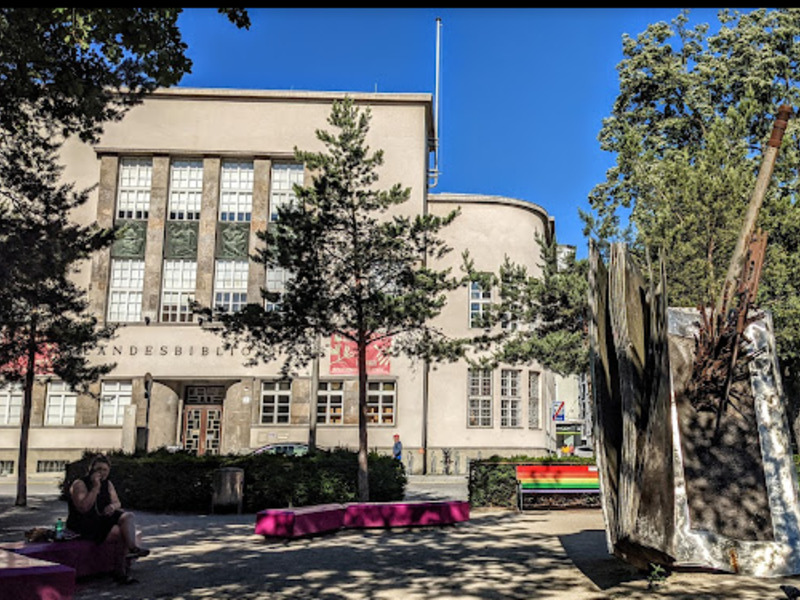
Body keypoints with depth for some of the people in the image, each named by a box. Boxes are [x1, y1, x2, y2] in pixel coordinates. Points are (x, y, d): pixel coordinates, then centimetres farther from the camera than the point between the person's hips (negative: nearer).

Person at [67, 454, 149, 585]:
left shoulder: (108, 484, 11)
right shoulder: (79, 484, -11)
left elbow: (117, 503, 10)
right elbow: (83, 508, -23)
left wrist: (113, 506, -15)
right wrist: (95, 487, -25)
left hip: (103, 519, 7)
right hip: (82, 526, -7)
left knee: (128, 516, -18)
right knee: (121, 531, -24)